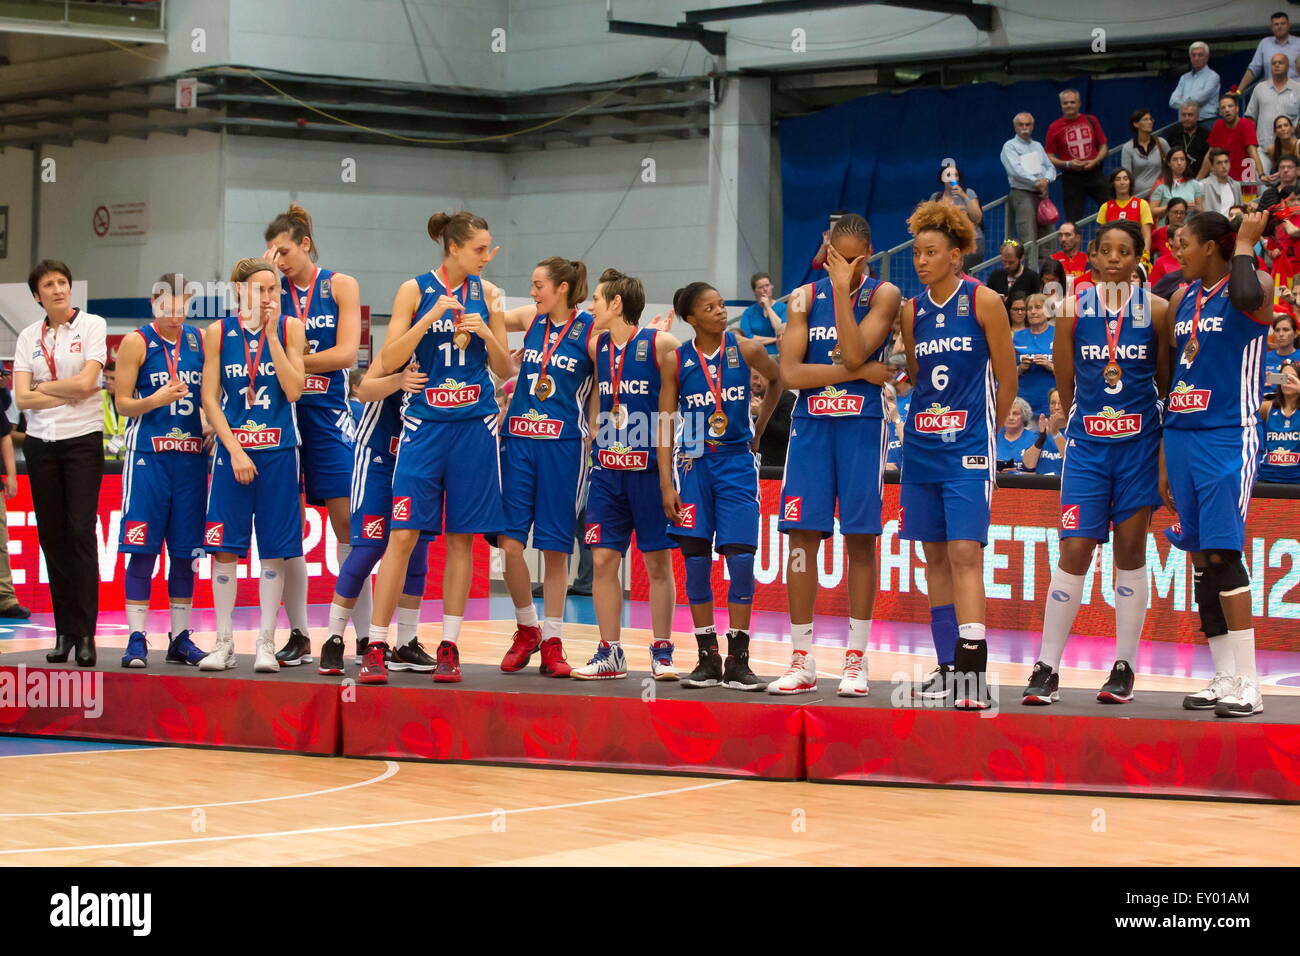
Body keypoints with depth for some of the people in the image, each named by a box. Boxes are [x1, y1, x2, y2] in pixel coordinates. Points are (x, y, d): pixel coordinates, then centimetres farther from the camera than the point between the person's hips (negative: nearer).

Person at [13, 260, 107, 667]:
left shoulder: (92, 325, 0)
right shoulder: (28, 336, 9)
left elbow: (86, 383, -11)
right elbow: (22, 398, 0)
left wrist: (43, 387, -2)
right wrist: (69, 393, -7)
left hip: (83, 439, -4)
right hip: (41, 444, 4)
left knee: (81, 533, -10)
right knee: (52, 536, 4)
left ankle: (85, 634, -9)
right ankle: (63, 632, 10)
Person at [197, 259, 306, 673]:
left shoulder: (290, 328, 2)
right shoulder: (219, 332, 2)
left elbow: (293, 390, -9)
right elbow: (210, 399, -1)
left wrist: (271, 336, -13)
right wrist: (234, 449, -10)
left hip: (278, 451, 0)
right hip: (232, 447, 0)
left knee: (274, 550, 0)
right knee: (224, 547, -1)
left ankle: (266, 643, 6)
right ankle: (224, 642, 8)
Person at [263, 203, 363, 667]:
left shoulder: (341, 286, 2)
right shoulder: (274, 289, 8)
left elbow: (346, 354, -8)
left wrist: (289, 360, -10)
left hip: (329, 415, -2)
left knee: (348, 525, -4)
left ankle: (364, 636, -2)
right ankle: (298, 636, 10)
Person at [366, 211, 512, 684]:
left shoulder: (487, 294, 7)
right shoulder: (415, 290, -1)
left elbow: (506, 370, 9)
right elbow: (388, 361, -7)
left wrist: (487, 333, -10)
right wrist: (431, 316, -17)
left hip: (474, 427, 2)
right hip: (425, 424, -2)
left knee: (462, 538, 4)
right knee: (402, 535, -7)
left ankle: (449, 646, 11)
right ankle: (376, 646, -4)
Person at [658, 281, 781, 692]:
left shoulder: (746, 351, -4)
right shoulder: (677, 362, -3)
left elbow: (777, 380, 17)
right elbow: (666, 426, -2)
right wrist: (666, 484, -8)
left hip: (737, 462, 0)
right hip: (694, 464, 0)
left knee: (741, 558, -8)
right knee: (696, 560, -1)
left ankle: (737, 661, -1)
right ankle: (708, 660, 8)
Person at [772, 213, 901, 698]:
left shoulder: (883, 295, -1)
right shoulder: (806, 297, 6)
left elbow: (854, 352, -17)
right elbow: (790, 373, -4)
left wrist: (842, 287, -16)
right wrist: (862, 371, -10)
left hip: (861, 425, -2)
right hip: (811, 423, 2)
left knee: (860, 539, -1)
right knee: (802, 536, 0)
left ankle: (856, 661, 5)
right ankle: (801, 661, 6)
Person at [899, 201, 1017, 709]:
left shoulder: (983, 301, -6)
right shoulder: (912, 311, 9)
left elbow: (1007, 379, 0)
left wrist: (984, 433, 8)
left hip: (968, 446, -6)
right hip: (922, 445, 6)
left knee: (965, 553, -14)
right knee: (935, 557, 8)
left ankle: (973, 671, -19)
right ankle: (947, 667, 14)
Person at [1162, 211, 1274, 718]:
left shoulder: (1255, 285, -6)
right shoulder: (1182, 299, 14)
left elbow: (1246, 298, -34)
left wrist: (1245, 244, -18)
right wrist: (1164, 459, 18)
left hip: (1228, 438, -7)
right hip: (1182, 437, 7)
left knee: (1222, 554, -13)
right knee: (1200, 557, 7)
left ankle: (1248, 685, -10)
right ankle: (1225, 678, 13)